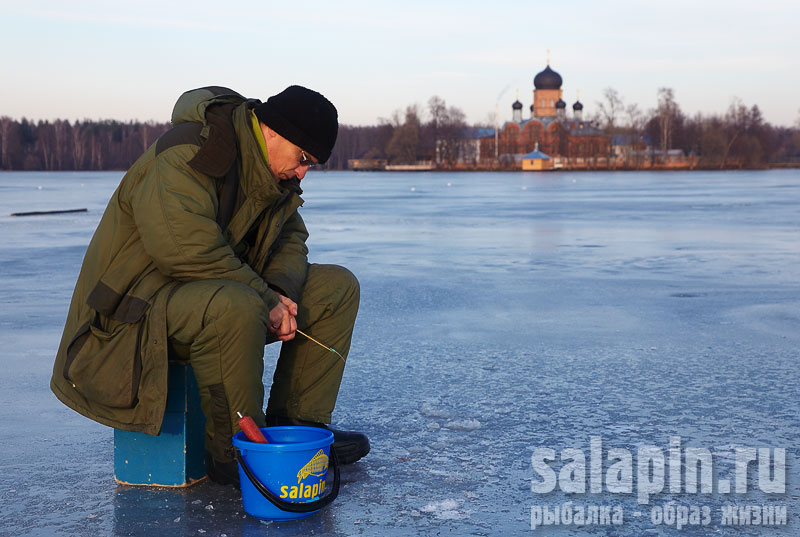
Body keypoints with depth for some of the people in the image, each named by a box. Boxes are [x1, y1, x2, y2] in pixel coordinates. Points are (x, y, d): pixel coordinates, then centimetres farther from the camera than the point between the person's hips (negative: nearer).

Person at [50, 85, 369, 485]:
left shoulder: (272, 171, 8)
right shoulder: (186, 156, -22)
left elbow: (290, 239, 12)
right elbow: (185, 249, -33)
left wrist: (282, 290, -10)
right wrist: (265, 299, -26)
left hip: (222, 293, 10)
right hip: (140, 309, -9)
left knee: (338, 287, 3)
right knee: (236, 308, -41)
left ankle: (295, 425, 4)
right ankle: (233, 451, -23)